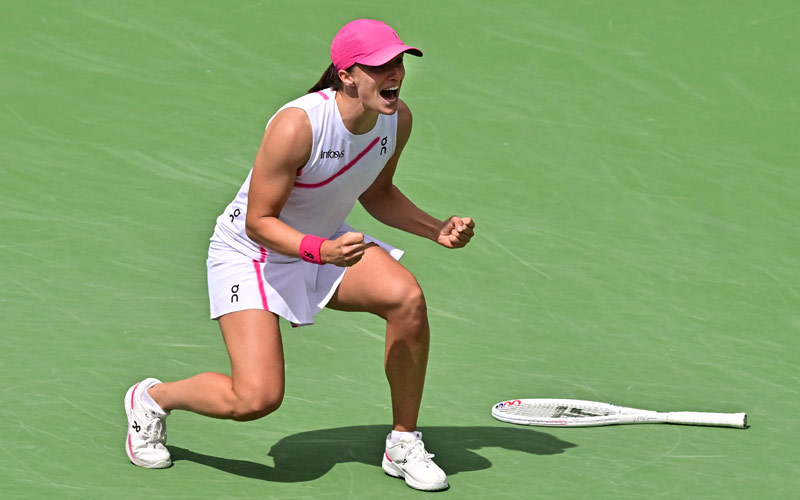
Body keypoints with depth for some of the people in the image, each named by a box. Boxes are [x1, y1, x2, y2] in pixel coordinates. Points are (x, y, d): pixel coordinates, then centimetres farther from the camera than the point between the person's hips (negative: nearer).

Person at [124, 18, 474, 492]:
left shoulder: (397, 119, -11)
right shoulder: (297, 126, -32)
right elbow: (259, 221, -25)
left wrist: (437, 230, -7)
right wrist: (322, 250, -40)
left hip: (329, 243, 6)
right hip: (251, 253, -6)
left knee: (407, 297, -25)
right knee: (256, 399, -19)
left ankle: (404, 444, -6)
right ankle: (152, 397, 14)